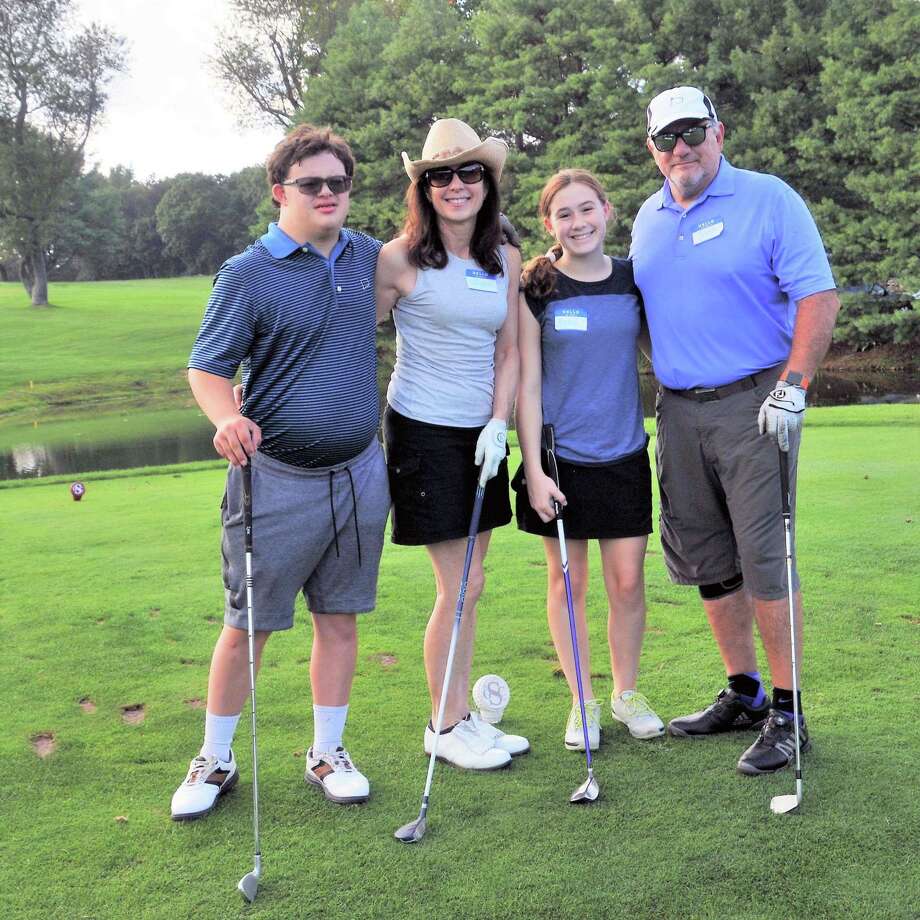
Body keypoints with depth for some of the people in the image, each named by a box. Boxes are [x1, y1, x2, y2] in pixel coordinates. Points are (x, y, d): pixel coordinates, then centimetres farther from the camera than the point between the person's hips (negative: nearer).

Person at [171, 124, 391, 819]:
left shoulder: (369, 257, 6)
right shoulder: (249, 273, -8)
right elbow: (207, 368, -7)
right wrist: (228, 418, -28)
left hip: (359, 473, 4)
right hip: (278, 479, -4)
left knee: (340, 618, 12)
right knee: (247, 626, 4)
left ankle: (328, 753, 28)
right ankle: (215, 761, 22)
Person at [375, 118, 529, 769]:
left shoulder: (507, 262, 8)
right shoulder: (400, 259, -8)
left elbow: (508, 352, 10)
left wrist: (498, 424, -2)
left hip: (481, 433, 5)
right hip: (424, 430, -5)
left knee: (467, 585, 11)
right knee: (460, 587, -2)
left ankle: (464, 716, 24)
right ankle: (447, 727, 15)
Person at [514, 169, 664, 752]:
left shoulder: (634, 279, 4)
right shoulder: (535, 289, -4)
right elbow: (528, 384, -5)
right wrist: (533, 469, -9)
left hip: (625, 455, 2)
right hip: (560, 457, -2)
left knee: (628, 581, 6)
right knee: (567, 581, 7)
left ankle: (627, 692, 27)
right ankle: (583, 701, 23)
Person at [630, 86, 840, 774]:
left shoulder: (770, 200, -4)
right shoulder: (648, 218, 14)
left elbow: (819, 297, -9)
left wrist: (792, 386, -17)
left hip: (753, 405, -6)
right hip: (677, 410, 6)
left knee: (764, 558, -7)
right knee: (705, 562, 10)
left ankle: (788, 712, 5)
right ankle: (743, 695, 25)